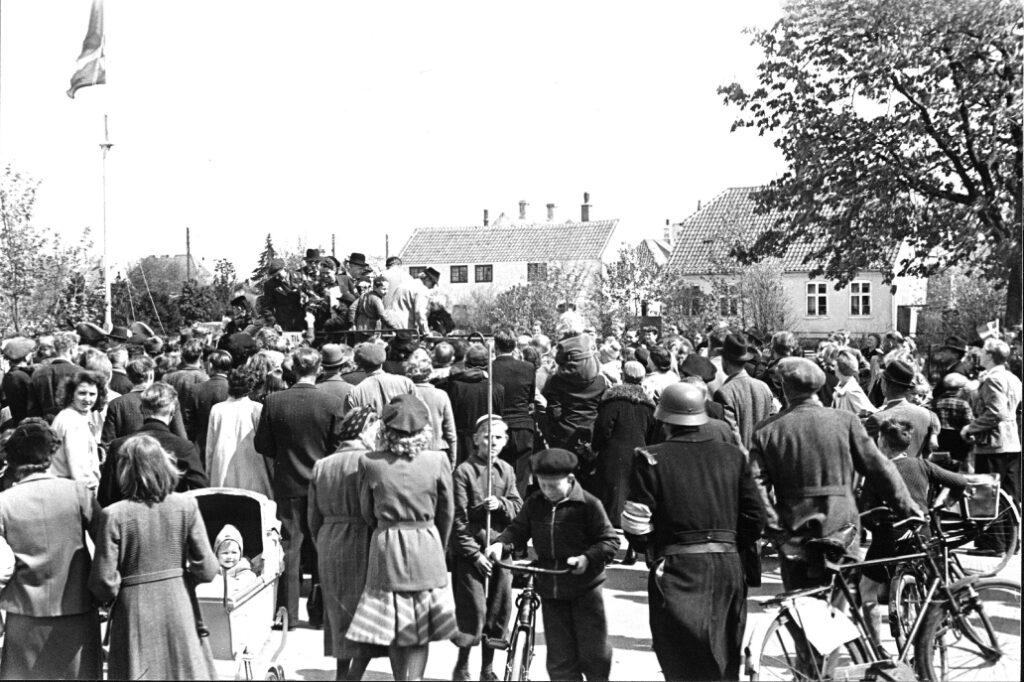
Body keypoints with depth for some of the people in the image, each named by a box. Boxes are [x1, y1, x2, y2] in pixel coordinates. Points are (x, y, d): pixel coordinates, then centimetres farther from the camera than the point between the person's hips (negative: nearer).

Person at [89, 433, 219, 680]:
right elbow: (206, 570, -4)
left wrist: (107, 598, 11)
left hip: (135, 614, -2)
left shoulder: (113, 516, -13)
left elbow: (104, 582, -11)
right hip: (179, 611, 2)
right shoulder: (187, 506, -6)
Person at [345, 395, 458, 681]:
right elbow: (447, 513, 3)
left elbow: (367, 513, 4)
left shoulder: (369, 463, -8)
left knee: (394, 631, 14)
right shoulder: (438, 461, -9)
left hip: (386, 548, 1)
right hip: (427, 549, -1)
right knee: (421, 631, 8)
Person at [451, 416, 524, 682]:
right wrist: (475, 554, -14)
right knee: (474, 611, -8)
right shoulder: (464, 471, -7)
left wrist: (501, 504, -13)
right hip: (470, 553, -5)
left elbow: (519, 508, 8)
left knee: (500, 610, 6)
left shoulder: (507, 470, 9)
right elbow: (458, 519, -10)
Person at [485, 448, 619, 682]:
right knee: (559, 658, 7)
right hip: (550, 592, 4)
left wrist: (588, 558, -25)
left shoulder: (588, 504, -11)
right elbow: (518, 530, 6)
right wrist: (500, 543, -14)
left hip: (585, 589, -4)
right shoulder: (534, 504, 3)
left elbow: (610, 540, -9)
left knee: (594, 654, 2)